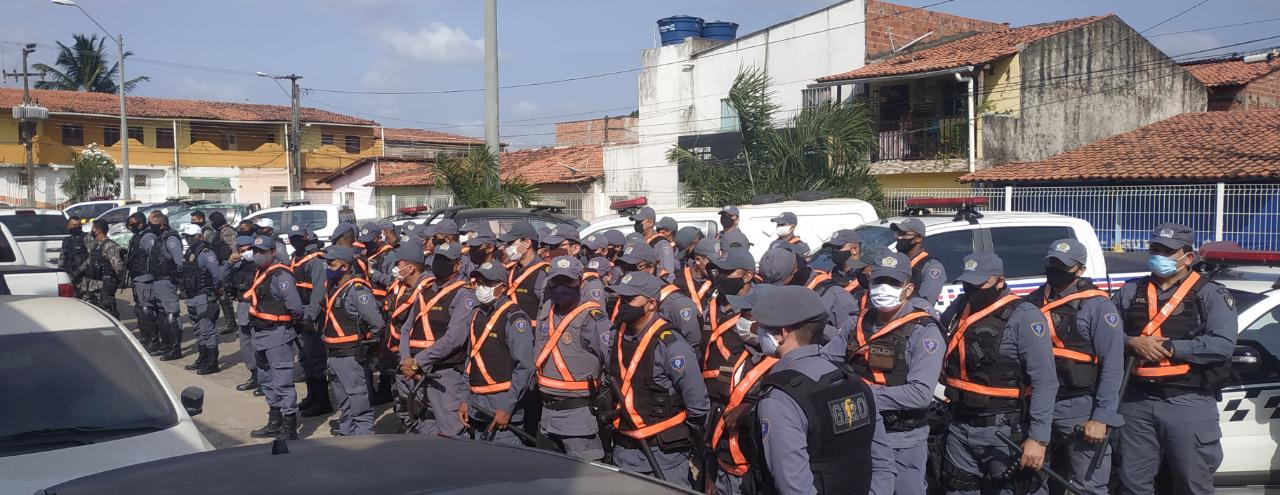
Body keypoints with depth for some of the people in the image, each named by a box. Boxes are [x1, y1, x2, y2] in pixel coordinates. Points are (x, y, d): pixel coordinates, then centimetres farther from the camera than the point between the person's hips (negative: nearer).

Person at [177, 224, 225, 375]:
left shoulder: (206, 254, -15)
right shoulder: (189, 253, 14)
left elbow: (218, 275, -20)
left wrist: (213, 289, -7)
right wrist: (185, 290, 13)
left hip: (204, 298, -10)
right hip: (191, 299, 10)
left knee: (207, 331, -7)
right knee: (199, 331, 17)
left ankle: (212, 364, -3)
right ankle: (202, 360, 27)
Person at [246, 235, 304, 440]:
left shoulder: (281, 276, -18)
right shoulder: (261, 273, 12)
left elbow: (295, 307, -23)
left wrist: (284, 322, -7)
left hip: (277, 335, -11)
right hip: (261, 335, 11)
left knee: (282, 382, -8)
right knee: (266, 380, 20)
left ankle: (290, 428, -3)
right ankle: (275, 422, 32)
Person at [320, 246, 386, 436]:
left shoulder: (357, 290, -17)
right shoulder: (333, 288, 11)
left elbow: (377, 323, -22)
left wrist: (364, 342, -9)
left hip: (351, 357, -9)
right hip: (334, 355, 9)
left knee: (359, 406, -5)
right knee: (344, 406, 19)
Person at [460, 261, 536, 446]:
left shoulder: (515, 318, -12)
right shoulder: (478, 316, 14)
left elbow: (525, 367, -17)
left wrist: (507, 408, -19)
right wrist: (465, 401, 15)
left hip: (503, 405, -8)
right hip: (478, 407, 8)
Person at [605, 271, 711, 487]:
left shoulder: (671, 345, -19)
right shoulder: (619, 336, 3)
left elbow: (698, 405, -14)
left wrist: (699, 451, -4)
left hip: (664, 454, -7)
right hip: (623, 450, 7)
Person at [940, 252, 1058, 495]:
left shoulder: (1023, 316, -14)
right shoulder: (959, 308, 6)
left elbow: (1045, 383, -17)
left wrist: (1038, 438, -21)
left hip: (1003, 431, -6)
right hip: (959, 429, 7)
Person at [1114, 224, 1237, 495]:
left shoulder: (1211, 294, -1)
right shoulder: (1130, 291, 12)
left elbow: (1222, 344, -14)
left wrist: (1169, 347, -15)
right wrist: (1132, 343, -11)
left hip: (1189, 403, -3)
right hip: (1136, 402, 4)